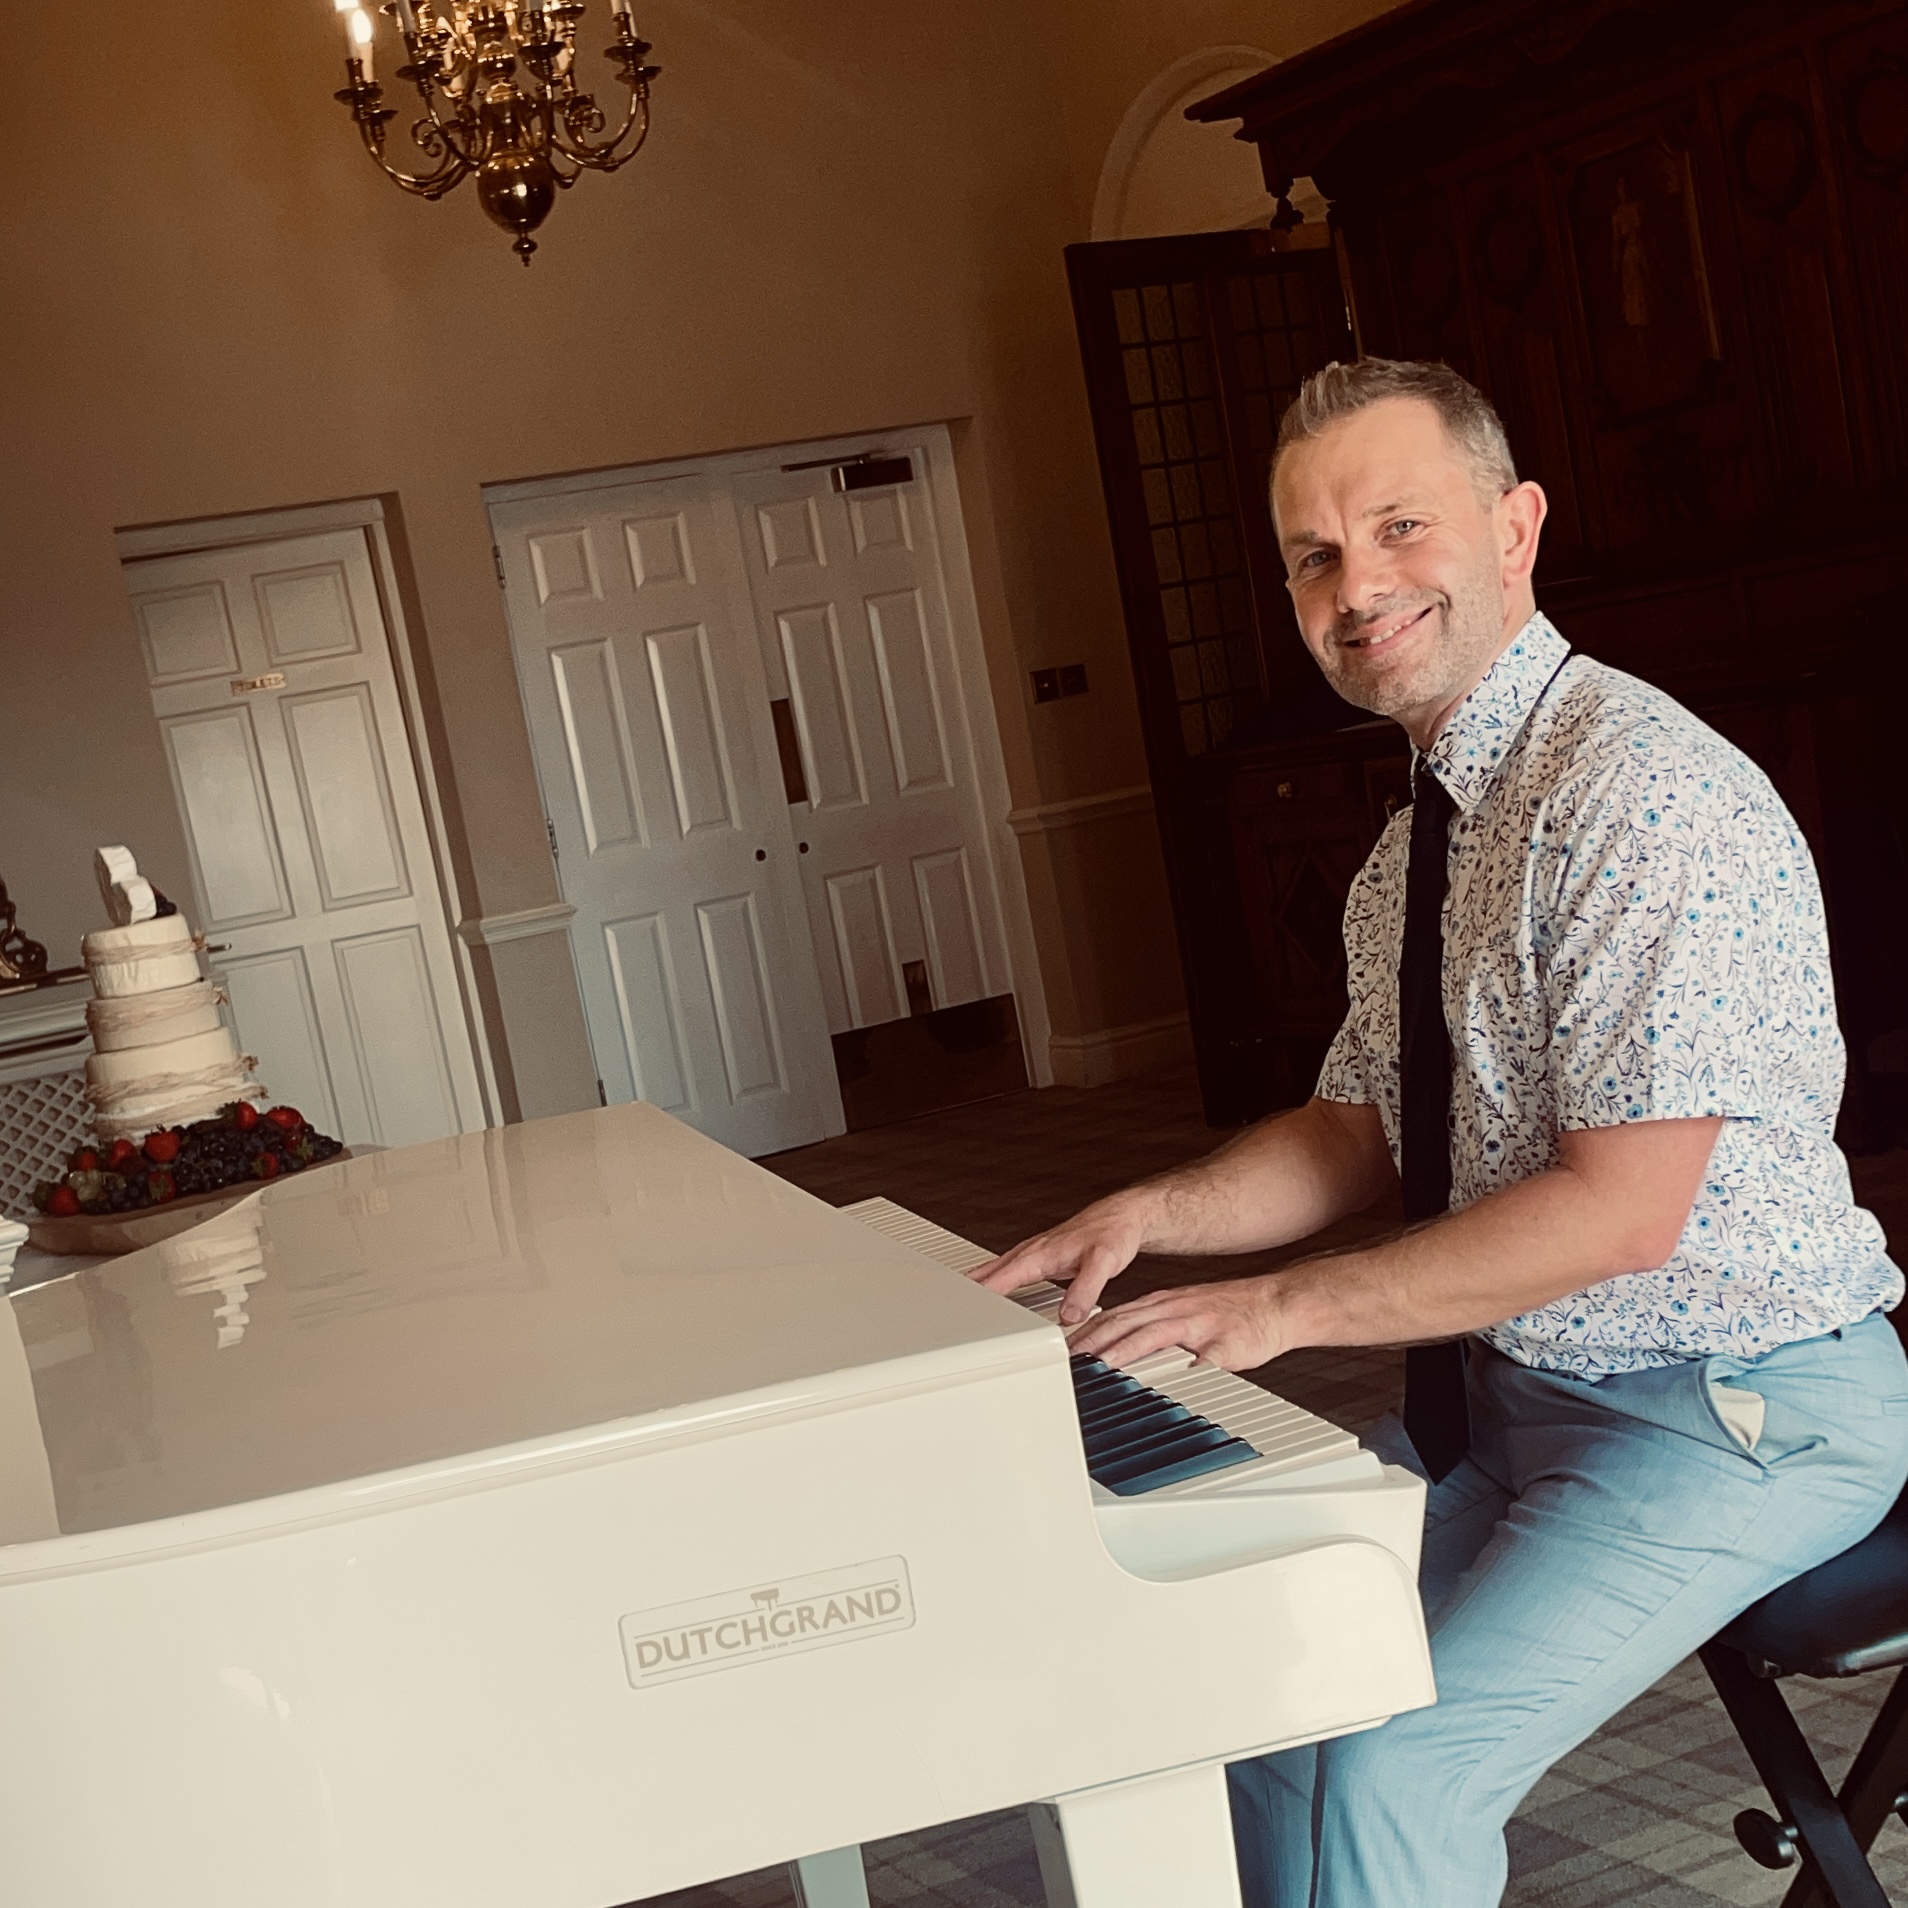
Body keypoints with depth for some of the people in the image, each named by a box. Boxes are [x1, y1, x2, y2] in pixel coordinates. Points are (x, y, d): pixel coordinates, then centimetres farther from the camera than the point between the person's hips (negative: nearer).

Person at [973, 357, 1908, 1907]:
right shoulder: (1420, 836, 8)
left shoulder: (1640, 792, -23)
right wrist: (1151, 1216, -3)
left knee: (1394, 1776, -21)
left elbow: (1622, 1208, -26)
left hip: (1737, 1419, -9)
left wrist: (1287, 1306, -21)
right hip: (1519, 1383, 9)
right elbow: (1361, 1135, 14)